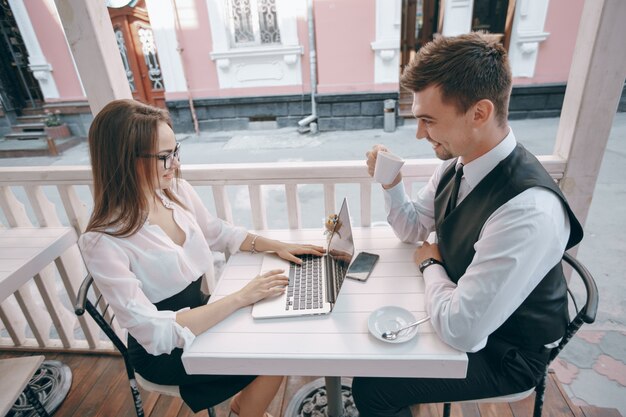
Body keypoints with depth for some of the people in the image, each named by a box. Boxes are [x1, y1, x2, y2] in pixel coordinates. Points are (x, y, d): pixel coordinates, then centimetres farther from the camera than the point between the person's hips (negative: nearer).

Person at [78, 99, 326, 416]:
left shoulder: (177, 190, -9)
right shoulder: (103, 243, -28)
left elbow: (219, 233, 6)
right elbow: (154, 333, -29)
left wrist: (277, 246, -6)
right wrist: (241, 297, -30)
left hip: (201, 313, 6)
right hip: (163, 352, -6)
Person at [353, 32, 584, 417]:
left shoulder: (529, 211, -37)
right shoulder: (459, 163, -11)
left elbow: (460, 330, -32)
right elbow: (412, 230, 3)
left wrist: (431, 264, -15)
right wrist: (391, 183, -15)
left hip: (501, 354, -6)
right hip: (461, 307, 7)